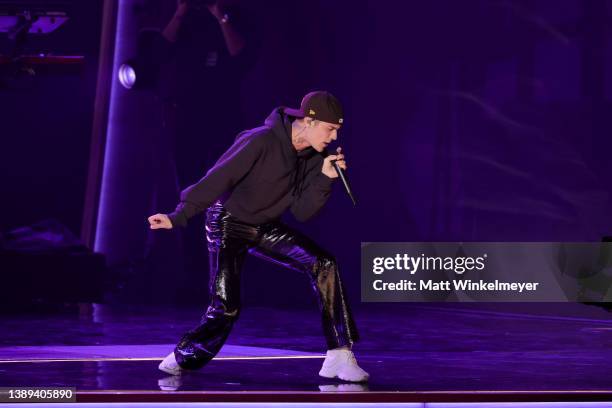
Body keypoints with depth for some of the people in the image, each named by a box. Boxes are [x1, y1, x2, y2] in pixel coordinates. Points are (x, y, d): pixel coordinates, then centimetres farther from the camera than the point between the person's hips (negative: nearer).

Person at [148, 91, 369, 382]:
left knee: (324, 264, -13)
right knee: (225, 308, -14)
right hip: (229, 225, -6)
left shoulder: (311, 157, -7)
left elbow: (302, 212, -6)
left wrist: (325, 179, -21)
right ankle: (183, 358, 16)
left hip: (266, 228, 6)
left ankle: (339, 357, -12)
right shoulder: (262, 142, -27)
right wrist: (178, 217, -32)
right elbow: (218, 179, -28)